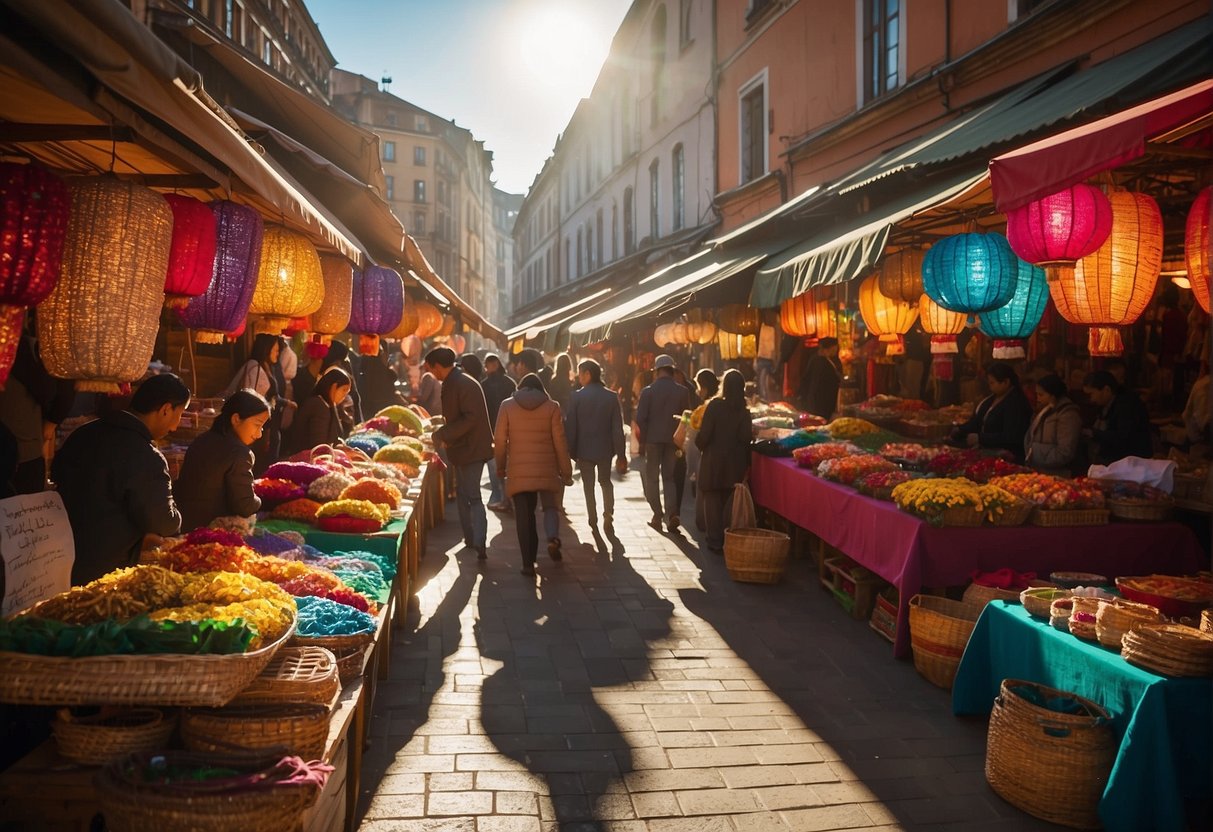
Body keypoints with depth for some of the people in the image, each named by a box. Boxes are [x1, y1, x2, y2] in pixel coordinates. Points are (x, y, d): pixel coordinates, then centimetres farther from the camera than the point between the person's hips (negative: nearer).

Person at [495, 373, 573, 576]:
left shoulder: (507, 406, 2)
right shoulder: (551, 407, 2)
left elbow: (500, 440, 2)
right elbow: (559, 441, 1)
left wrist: (500, 467, 13)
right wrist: (566, 471, 8)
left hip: (518, 470, 0)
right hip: (546, 469, 0)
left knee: (524, 515, 4)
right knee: (550, 506, 13)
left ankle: (528, 563, 4)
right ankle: (553, 537, -17)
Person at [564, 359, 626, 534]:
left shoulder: (576, 397, -11)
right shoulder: (611, 396, -5)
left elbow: (570, 427, -9)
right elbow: (617, 428, -5)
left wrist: (570, 451, 0)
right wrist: (621, 454, -1)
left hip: (584, 449, -2)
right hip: (605, 448, 2)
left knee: (588, 485, 13)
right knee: (606, 482, 18)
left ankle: (593, 520, 15)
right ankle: (608, 518, 6)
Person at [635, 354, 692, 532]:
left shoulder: (648, 391, -8)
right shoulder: (683, 391, -3)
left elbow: (640, 419, -10)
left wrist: (642, 440, 1)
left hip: (653, 439, -2)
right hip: (673, 439, 2)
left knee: (652, 478, 10)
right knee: (669, 477, 12)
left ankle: (657, 515, 9)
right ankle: (672, 513, -3)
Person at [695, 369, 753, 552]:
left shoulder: (715, 405, -11)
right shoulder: (744, 410, -2)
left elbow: (704, 434, -13)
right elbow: (746, 436, -6)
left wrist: (700, 445, 8)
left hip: (714, 459, -3)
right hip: (736, 461, 3)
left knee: (712, 499, 8)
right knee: (730, 500, 16)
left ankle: (716, 540, 8)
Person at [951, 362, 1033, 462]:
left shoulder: (1016, 403, -15)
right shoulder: (992, 398, 13)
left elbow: (1009, 437, -23)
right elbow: (979, 421, 20)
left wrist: (979, 438, -22)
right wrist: (960, 430, 3)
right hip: (985, 448, 9)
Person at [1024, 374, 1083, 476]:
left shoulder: (1068, 414, -12)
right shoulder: (1045, 410, 14)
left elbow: (1065, 453, -18)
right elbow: (1030, 436, 21)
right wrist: (1029, 457, 4)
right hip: (1037, 471, 7)